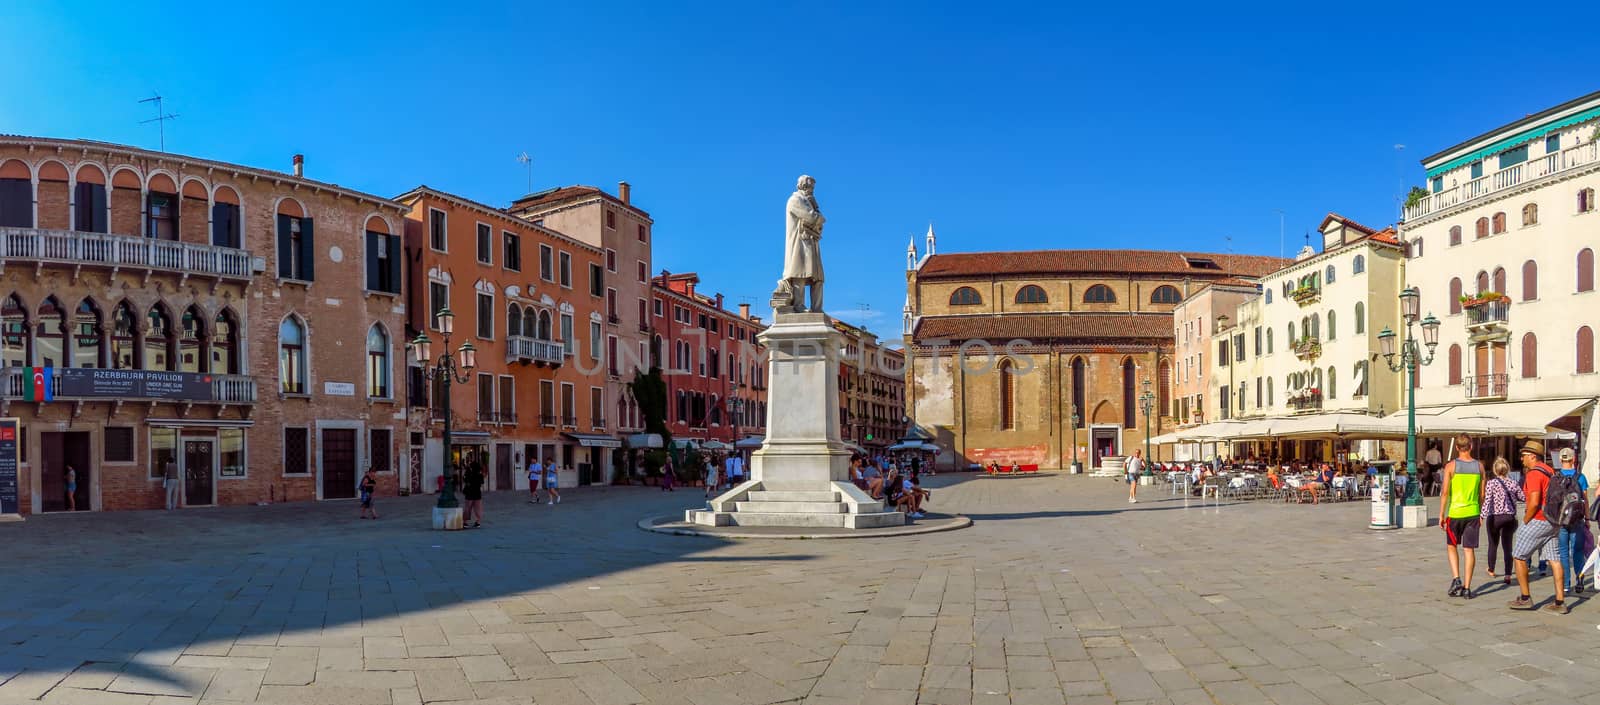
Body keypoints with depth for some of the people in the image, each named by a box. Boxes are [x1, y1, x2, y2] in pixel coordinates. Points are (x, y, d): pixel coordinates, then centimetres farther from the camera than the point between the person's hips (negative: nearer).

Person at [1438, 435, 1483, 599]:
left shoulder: (1451, 466, -7)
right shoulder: (1479, 466, 2)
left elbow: (1445, 492, -9)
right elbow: (1482, 493, 7)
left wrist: (1441, 514, -4)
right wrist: (1481, 514, 18)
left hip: (1455, 512, -2)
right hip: (1473, 513, 2)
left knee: (1452, 546, 15)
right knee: (1469, 550, 5)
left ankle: (1456, 578, 0)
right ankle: (1466, 588, 7)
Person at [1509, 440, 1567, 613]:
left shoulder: (1534, 474, -16)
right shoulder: (1550, 471, 14)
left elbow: (1534, 503, -23)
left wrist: (1525, 521, -11)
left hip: (1537, 520, -9)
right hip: (1551, 521, 9)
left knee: (1519, 556, 2)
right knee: (1554, 560, 7)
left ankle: (1525, 598, 5)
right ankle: (1560, 602, 7)